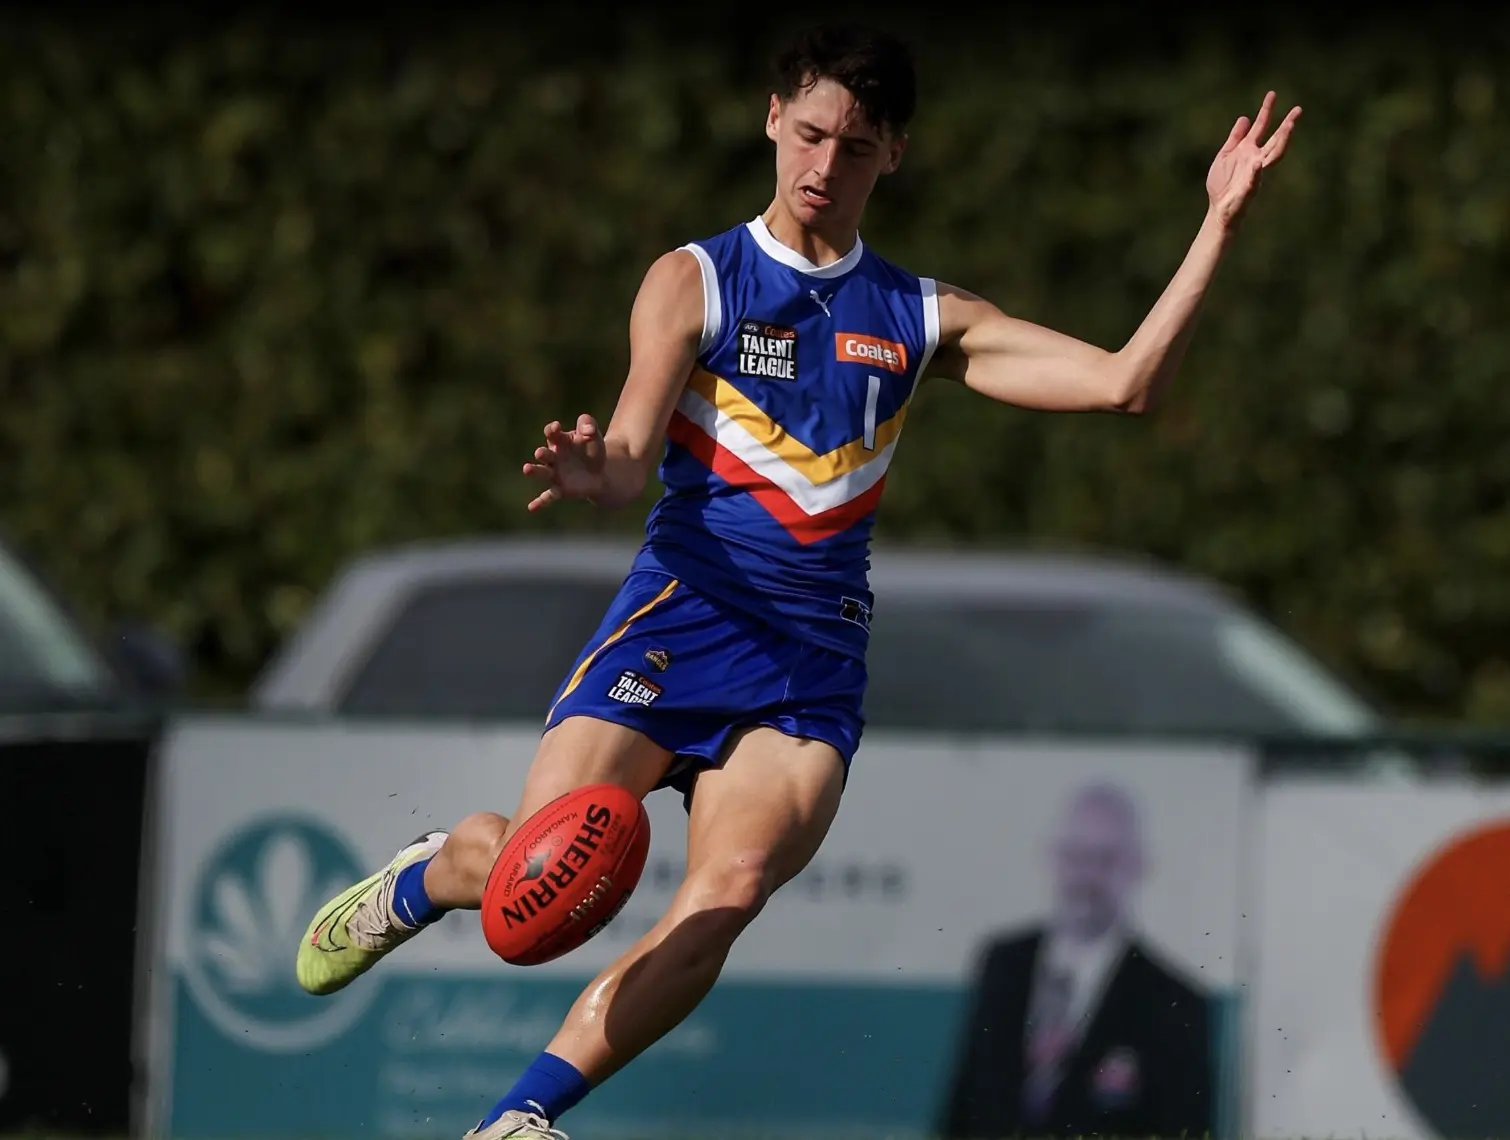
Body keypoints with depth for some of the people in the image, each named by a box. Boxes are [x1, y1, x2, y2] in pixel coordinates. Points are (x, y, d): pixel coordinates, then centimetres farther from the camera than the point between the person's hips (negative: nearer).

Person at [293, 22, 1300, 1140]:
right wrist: (594, 471, -31)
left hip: (818, 652, 2)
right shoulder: (694, 281, 6)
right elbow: (634, 461, -6)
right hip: (681, 615, -2)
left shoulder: (922, 320, 14)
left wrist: (1219, 228, -1)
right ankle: (421, 879, 22)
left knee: (731, 889, -24)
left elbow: (1125, 380, 8)